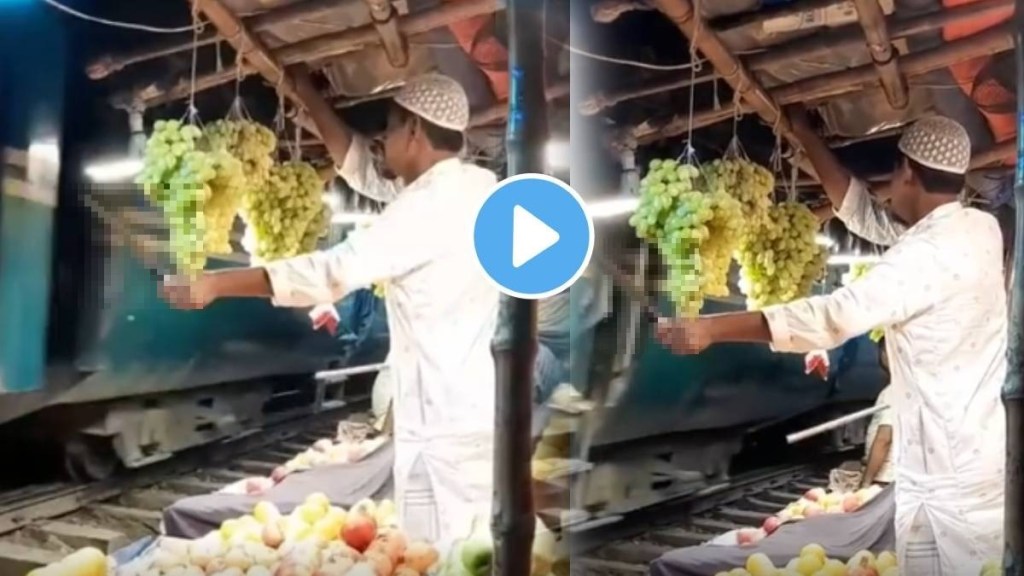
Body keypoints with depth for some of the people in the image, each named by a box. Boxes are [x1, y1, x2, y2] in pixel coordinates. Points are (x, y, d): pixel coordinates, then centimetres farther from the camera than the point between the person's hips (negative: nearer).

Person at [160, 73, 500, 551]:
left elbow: (333, 271, -22)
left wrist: (215, 284, -18)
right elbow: (368, 174, 20)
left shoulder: (435, 204, -18)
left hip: (445, 427, -9)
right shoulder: (468, 185, 10)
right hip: (476, 413, 9)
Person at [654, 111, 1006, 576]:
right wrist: (805, 136, 17)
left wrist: (710, 328, -29)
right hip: (991, 459, 9)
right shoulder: (979, 227, 6)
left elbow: (836, 315, -28)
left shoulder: (933, 252, -21)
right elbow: (865, 216, 13)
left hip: (950, 480, -9)